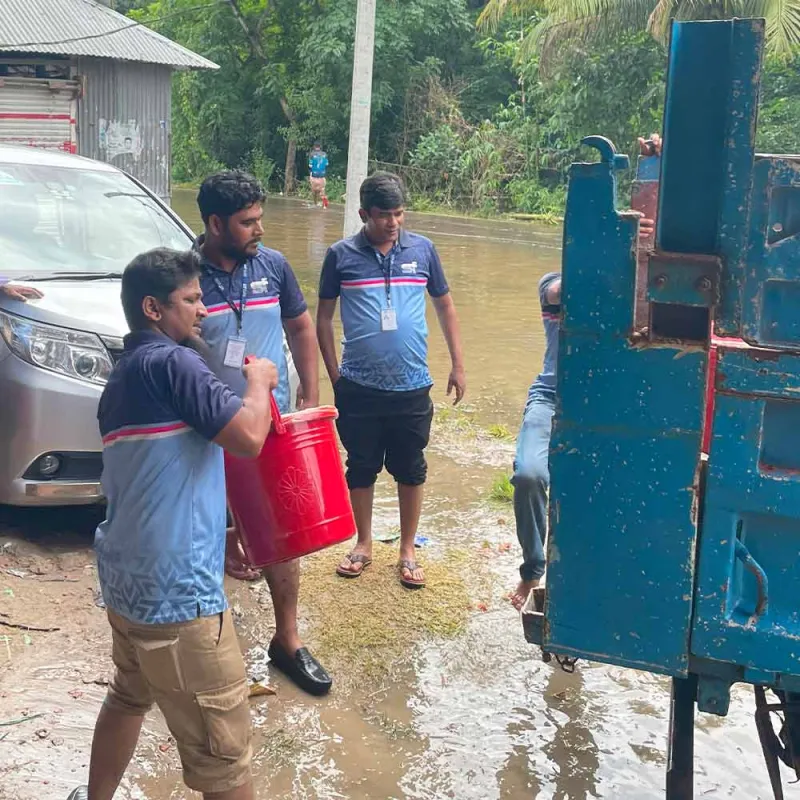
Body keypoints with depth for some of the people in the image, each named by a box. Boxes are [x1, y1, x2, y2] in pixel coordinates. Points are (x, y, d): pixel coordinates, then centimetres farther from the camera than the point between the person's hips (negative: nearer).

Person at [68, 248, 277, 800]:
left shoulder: (125, 373, 14)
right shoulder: (171, 362, -15)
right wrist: (259, 382, -3)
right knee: (222, 747, -2)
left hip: (128, 575, 10)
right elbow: (248, 438, -22)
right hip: (175, 587, -10)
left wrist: (218, 538, 29)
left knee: (129, 696, 28)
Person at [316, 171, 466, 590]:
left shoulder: (422, 250, 1)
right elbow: (323, 316, 5)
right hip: (358, 387, 0)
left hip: (411, 386, 1)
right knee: (361, 468, 12)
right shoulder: (341, 255, -3)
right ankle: (363, 544, 30)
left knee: (411, 470, 10)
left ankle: (407, 551, 25)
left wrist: (458, 365, 9)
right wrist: (334, 372, 2)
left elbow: (445, 306, 11)